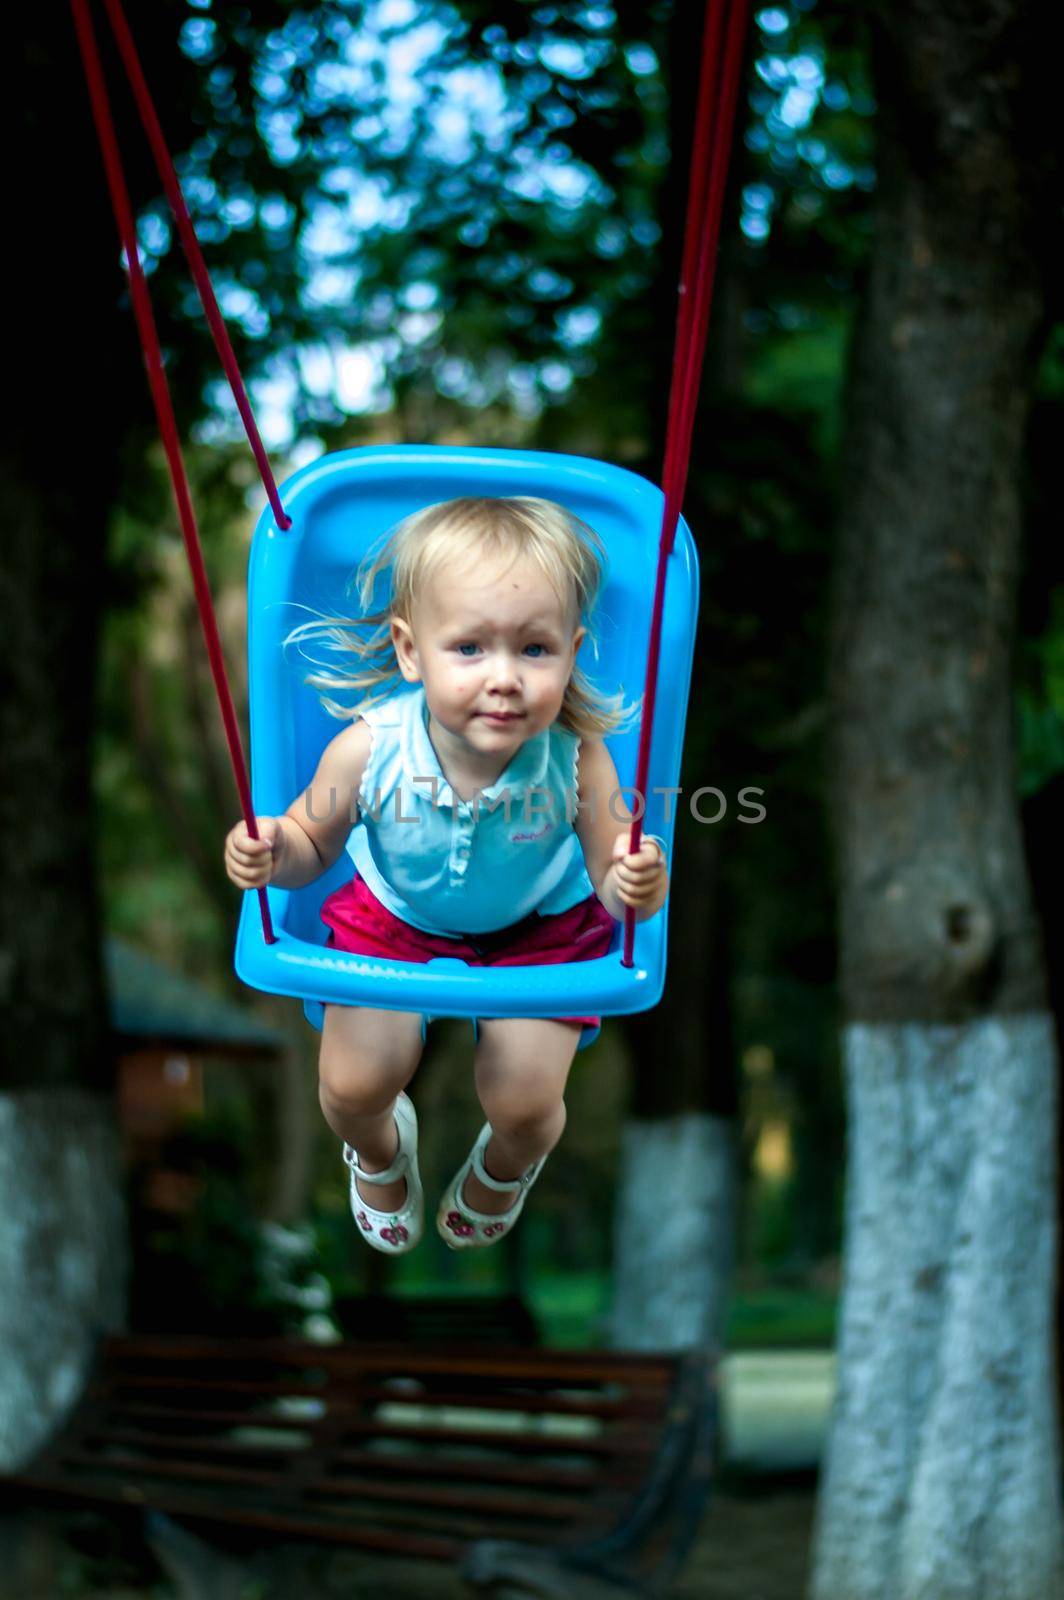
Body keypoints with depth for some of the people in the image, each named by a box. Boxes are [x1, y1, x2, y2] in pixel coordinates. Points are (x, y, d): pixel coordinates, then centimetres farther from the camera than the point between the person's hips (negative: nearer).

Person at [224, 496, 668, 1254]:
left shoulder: (576, 757, -33)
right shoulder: (368, 749, -31)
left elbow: (611, 877, -22)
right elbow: (314, 844, -10)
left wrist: (638, 886, -47)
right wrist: (272, 854, -34)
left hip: (537, 930, -1)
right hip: (393, 920, 1)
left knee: (527, 1100, -8)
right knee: (352, 1084, -7)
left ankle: (505, 1166, 35)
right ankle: (380, 1150, 36)